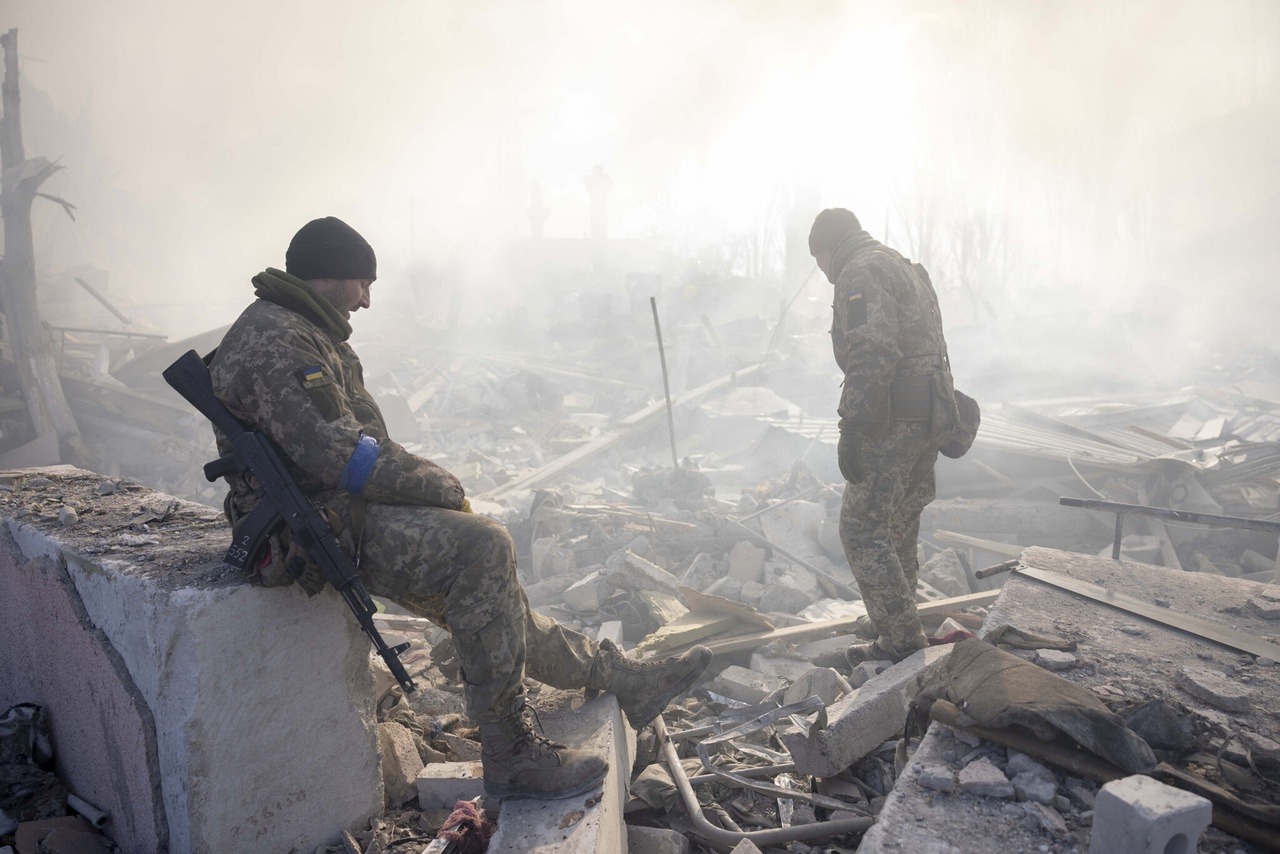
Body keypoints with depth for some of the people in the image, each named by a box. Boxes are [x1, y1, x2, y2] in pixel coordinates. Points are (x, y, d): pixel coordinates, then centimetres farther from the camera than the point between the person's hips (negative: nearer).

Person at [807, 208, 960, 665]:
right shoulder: (908, 269, 21)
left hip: (893, 421, -10)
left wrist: (851, 427, -25)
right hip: (930, 416, 10)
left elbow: (872, 353, -24)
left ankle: (900, 641, 3)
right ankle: (897, 629, 30)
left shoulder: (861, 273, -11)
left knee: (863, 530, -2)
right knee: (898, 529, 18)